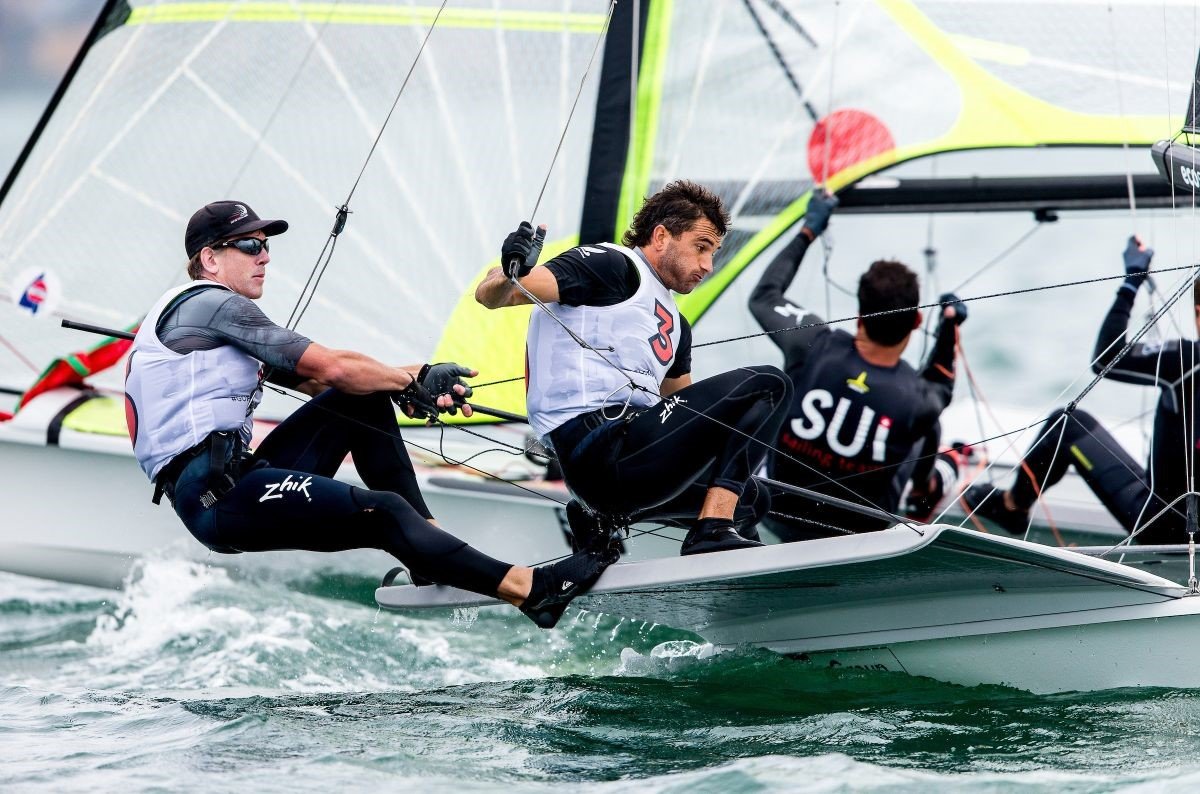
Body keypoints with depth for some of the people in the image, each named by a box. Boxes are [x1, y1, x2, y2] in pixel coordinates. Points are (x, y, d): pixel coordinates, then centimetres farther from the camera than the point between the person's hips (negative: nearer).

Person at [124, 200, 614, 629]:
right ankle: (532, 590, -23)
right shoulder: (211, 304, -5)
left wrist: (414, 384, 4)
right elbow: (331, 368, -9)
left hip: (234, 479, 10)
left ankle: (428, 551, 3)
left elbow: (315, 381, 18)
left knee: (364, 398, 10)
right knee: (384, 514, -19)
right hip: (217, 496, -10)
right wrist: (415, 382, 5)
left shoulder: (222, 323, 26)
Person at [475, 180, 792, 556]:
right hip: (600, 450, -9)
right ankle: (713, 533, -21)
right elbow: (489, 296, -11)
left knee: (747, 496, 30)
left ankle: (607, 513, 10)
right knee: (766, 386, -10)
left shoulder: (675, 325, 28)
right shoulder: (614, 265, 0)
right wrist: (511, 276, -34)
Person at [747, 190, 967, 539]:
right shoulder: (916, 401, -28)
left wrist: (808, 231, 7)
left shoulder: (815, 346, -26)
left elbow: (764, 296, -2)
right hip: (857, 540, -2)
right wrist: (949, 329, 6)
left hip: (779, 518, 2)